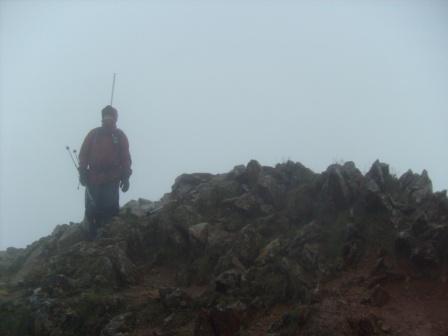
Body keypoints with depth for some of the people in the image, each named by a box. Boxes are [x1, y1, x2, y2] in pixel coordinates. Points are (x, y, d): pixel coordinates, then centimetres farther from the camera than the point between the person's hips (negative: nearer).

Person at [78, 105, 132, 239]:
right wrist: (82, 172, -4)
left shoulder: (120, 136, 6)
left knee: (110, 209, -1)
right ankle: (92, 237, 14)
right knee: (92, 209, 3)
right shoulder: (94, 134, 6)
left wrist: (125, 177, -2)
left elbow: (126, 158, 4)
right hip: (93, 179, 1)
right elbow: (83, 153, 6)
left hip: (112, 180, -1)